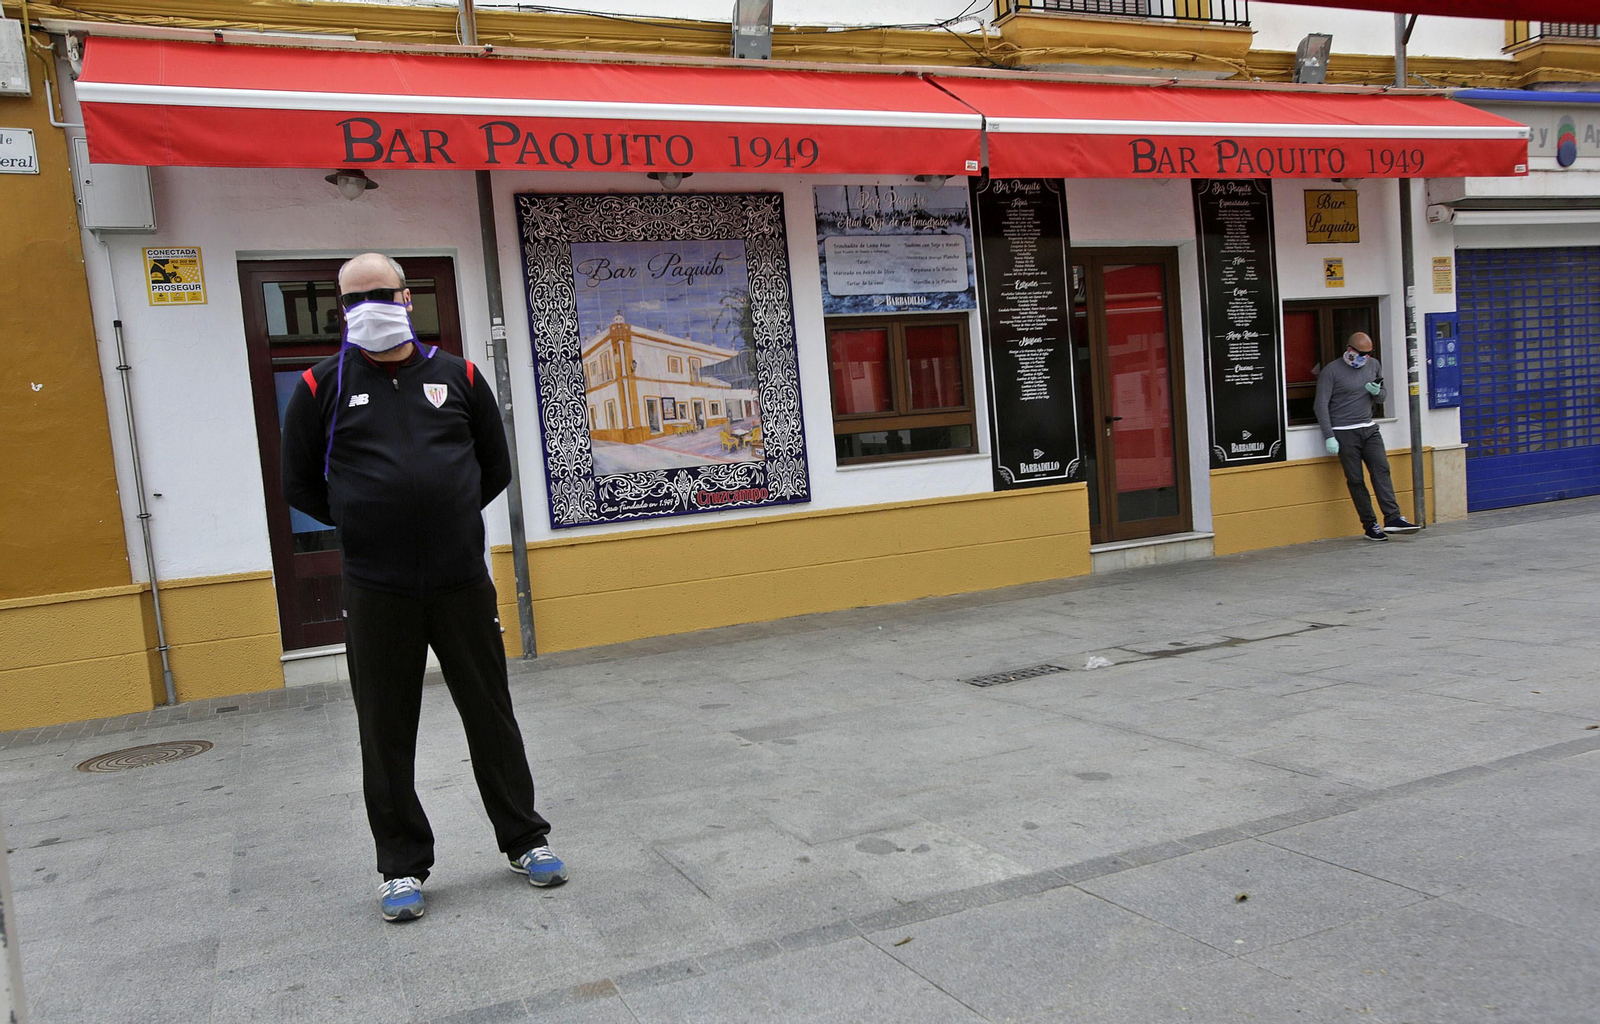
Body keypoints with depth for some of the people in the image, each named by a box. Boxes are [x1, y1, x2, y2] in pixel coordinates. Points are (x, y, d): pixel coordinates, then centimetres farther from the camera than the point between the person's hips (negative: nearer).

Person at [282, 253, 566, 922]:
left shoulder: (456, 375, 5)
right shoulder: (322, 387, 2)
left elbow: (495, 469, 14)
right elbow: (300, 485, 9)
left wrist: (445, 518, 11)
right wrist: (367, 527, 8)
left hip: (464, 583, 1)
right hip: (376, 592, -1)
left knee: (492, 717, 10)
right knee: (387, 735, 8)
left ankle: (524, 841, 25)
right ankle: (402, 866, 23)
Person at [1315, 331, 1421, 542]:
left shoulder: (1374, 365, 12)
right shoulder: (1331, 371, -5)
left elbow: (1383, 397, 20)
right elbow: (1321, 405, -8)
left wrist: (1377, 392, -6)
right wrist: (1329, 437, -14)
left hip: (1369, 429, 5)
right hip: (1344, 433, -5)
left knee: (1381, 470, -11)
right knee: (1355, 479, -4)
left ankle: (1393, 518, -15)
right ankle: (1370, 525, 0)